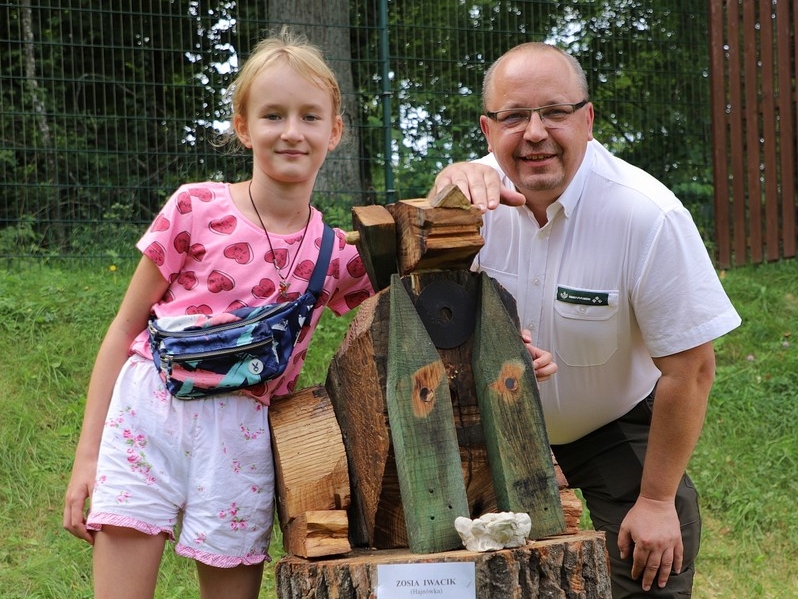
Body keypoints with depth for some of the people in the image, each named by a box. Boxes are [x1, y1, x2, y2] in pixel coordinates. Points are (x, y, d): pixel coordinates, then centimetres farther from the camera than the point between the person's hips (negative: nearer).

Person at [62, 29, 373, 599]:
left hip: (242, 438, 2)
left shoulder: (338, 254, 4)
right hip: (148, 411, -2)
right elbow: (125, 327, 2)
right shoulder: (196, 208, -3)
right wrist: (87, 454, -1)